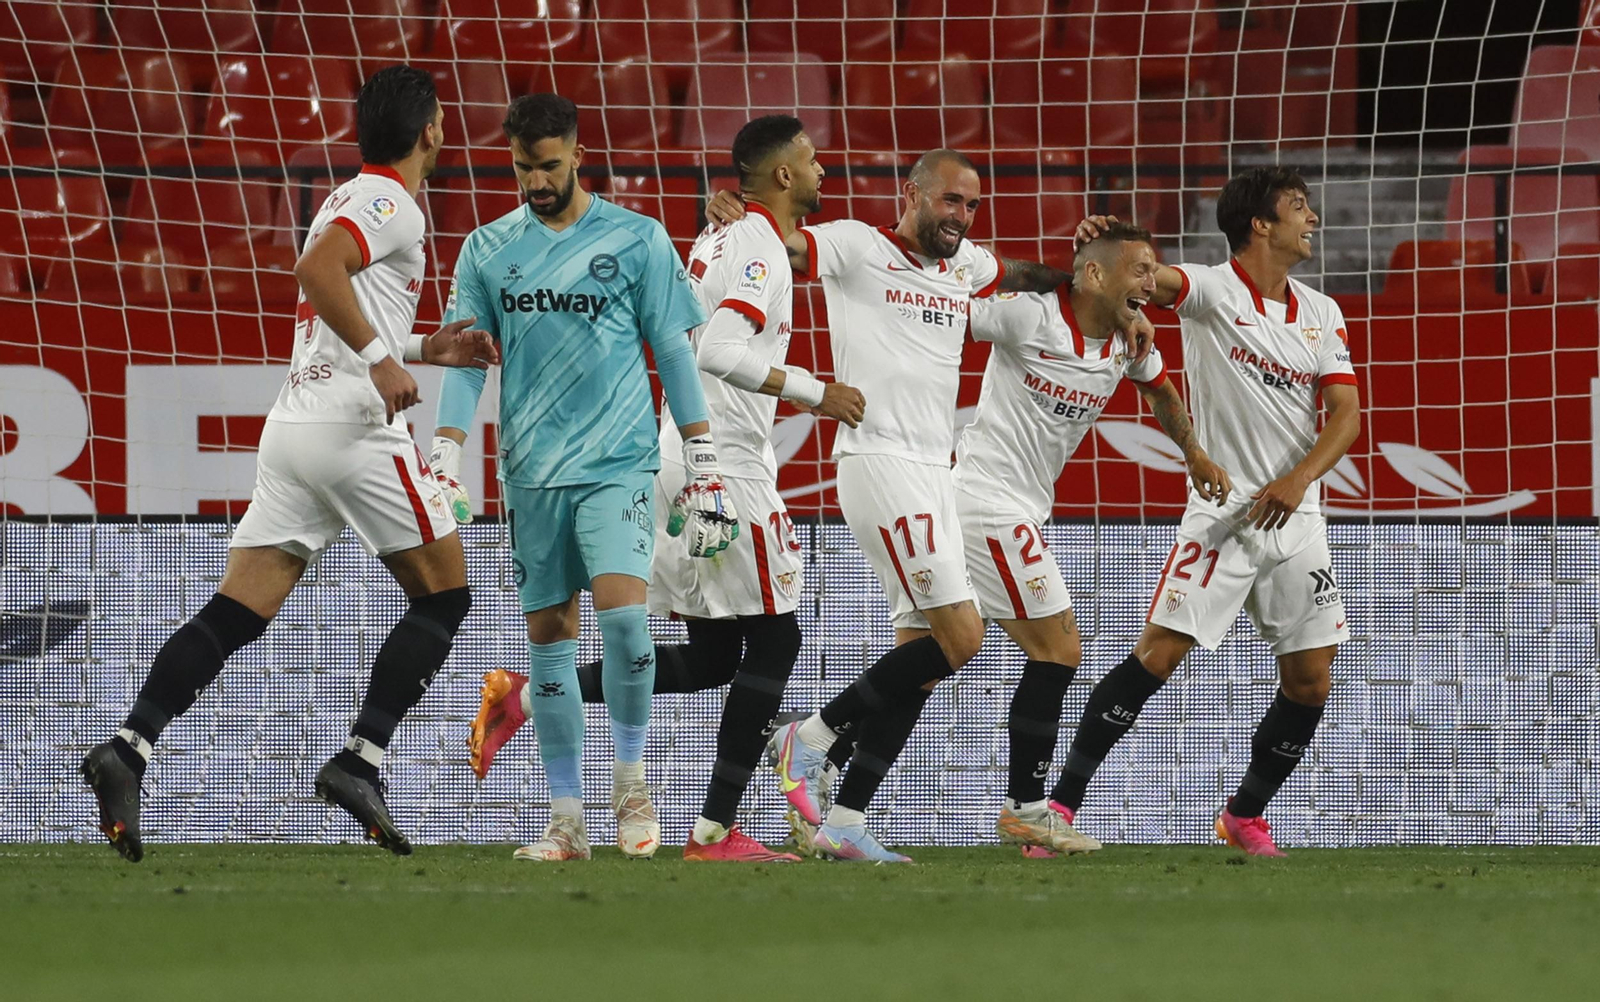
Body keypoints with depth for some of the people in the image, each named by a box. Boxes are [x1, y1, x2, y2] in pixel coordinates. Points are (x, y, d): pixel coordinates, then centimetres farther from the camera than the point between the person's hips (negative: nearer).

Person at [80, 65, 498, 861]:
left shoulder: (350, 200, 25)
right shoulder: (391, 203, -5)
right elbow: (316, 268, -23)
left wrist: (427, 348, 30)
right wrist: (381, 359, -22)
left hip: (292, 429, 8)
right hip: (355, 427, -8)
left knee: (233, 616, -1)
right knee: (443, 595, 5)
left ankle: (130, 746, -18)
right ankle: (359, 761, -5)